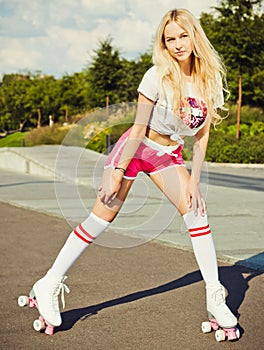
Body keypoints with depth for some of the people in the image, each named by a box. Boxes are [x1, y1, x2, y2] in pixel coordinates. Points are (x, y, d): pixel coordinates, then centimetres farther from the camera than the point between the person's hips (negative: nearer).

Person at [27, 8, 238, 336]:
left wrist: (194, 182, -7)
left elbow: (201, 136, -2)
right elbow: (139, 128, -16)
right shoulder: (157, 76, -19)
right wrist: (117, 173, -16)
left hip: (169, 155, 4)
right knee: (100, 219, -4)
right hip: (136, 148, -4)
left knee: (196, 212, -10)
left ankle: (215, 298, -1)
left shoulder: (210, 79, -6)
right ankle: (48, 285, 7)